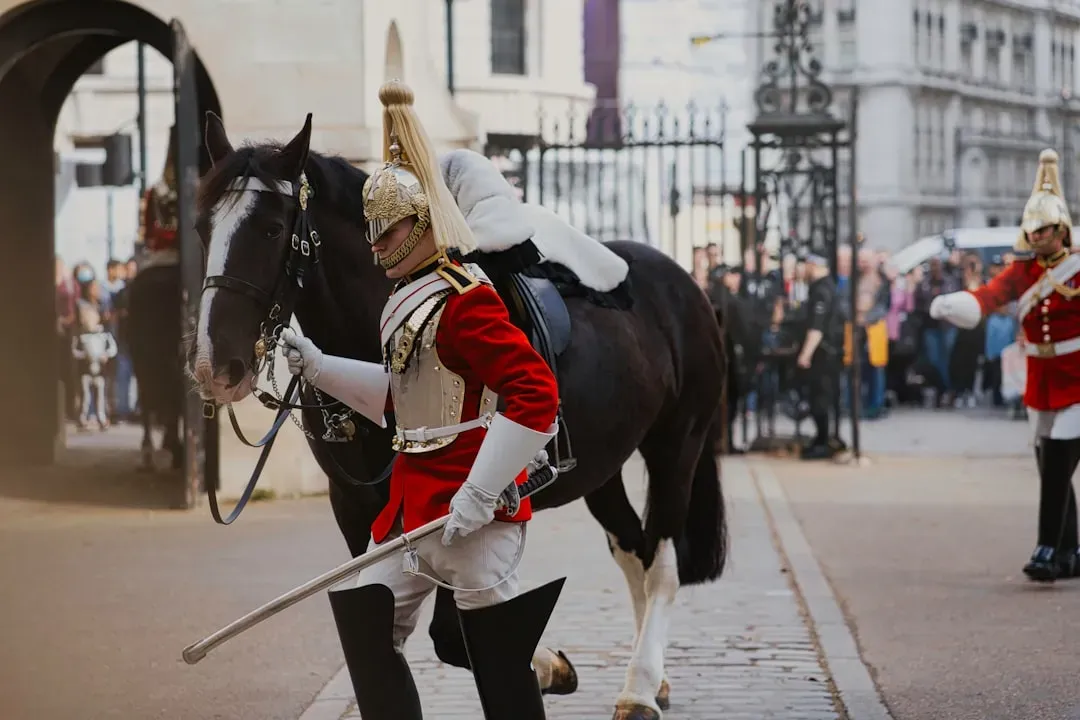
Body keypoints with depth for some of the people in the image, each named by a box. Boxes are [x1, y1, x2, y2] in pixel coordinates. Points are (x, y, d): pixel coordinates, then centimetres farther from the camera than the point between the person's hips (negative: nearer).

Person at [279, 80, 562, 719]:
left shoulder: (464, 300, -17)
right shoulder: (414, 299, 14)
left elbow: (536, 394, -25)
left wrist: (480, 494, -26)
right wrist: (318, 366, 17)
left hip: (471, 496, -10)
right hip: (417, 494, 10)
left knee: (495, 651, -4)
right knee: (364, 618, 9)